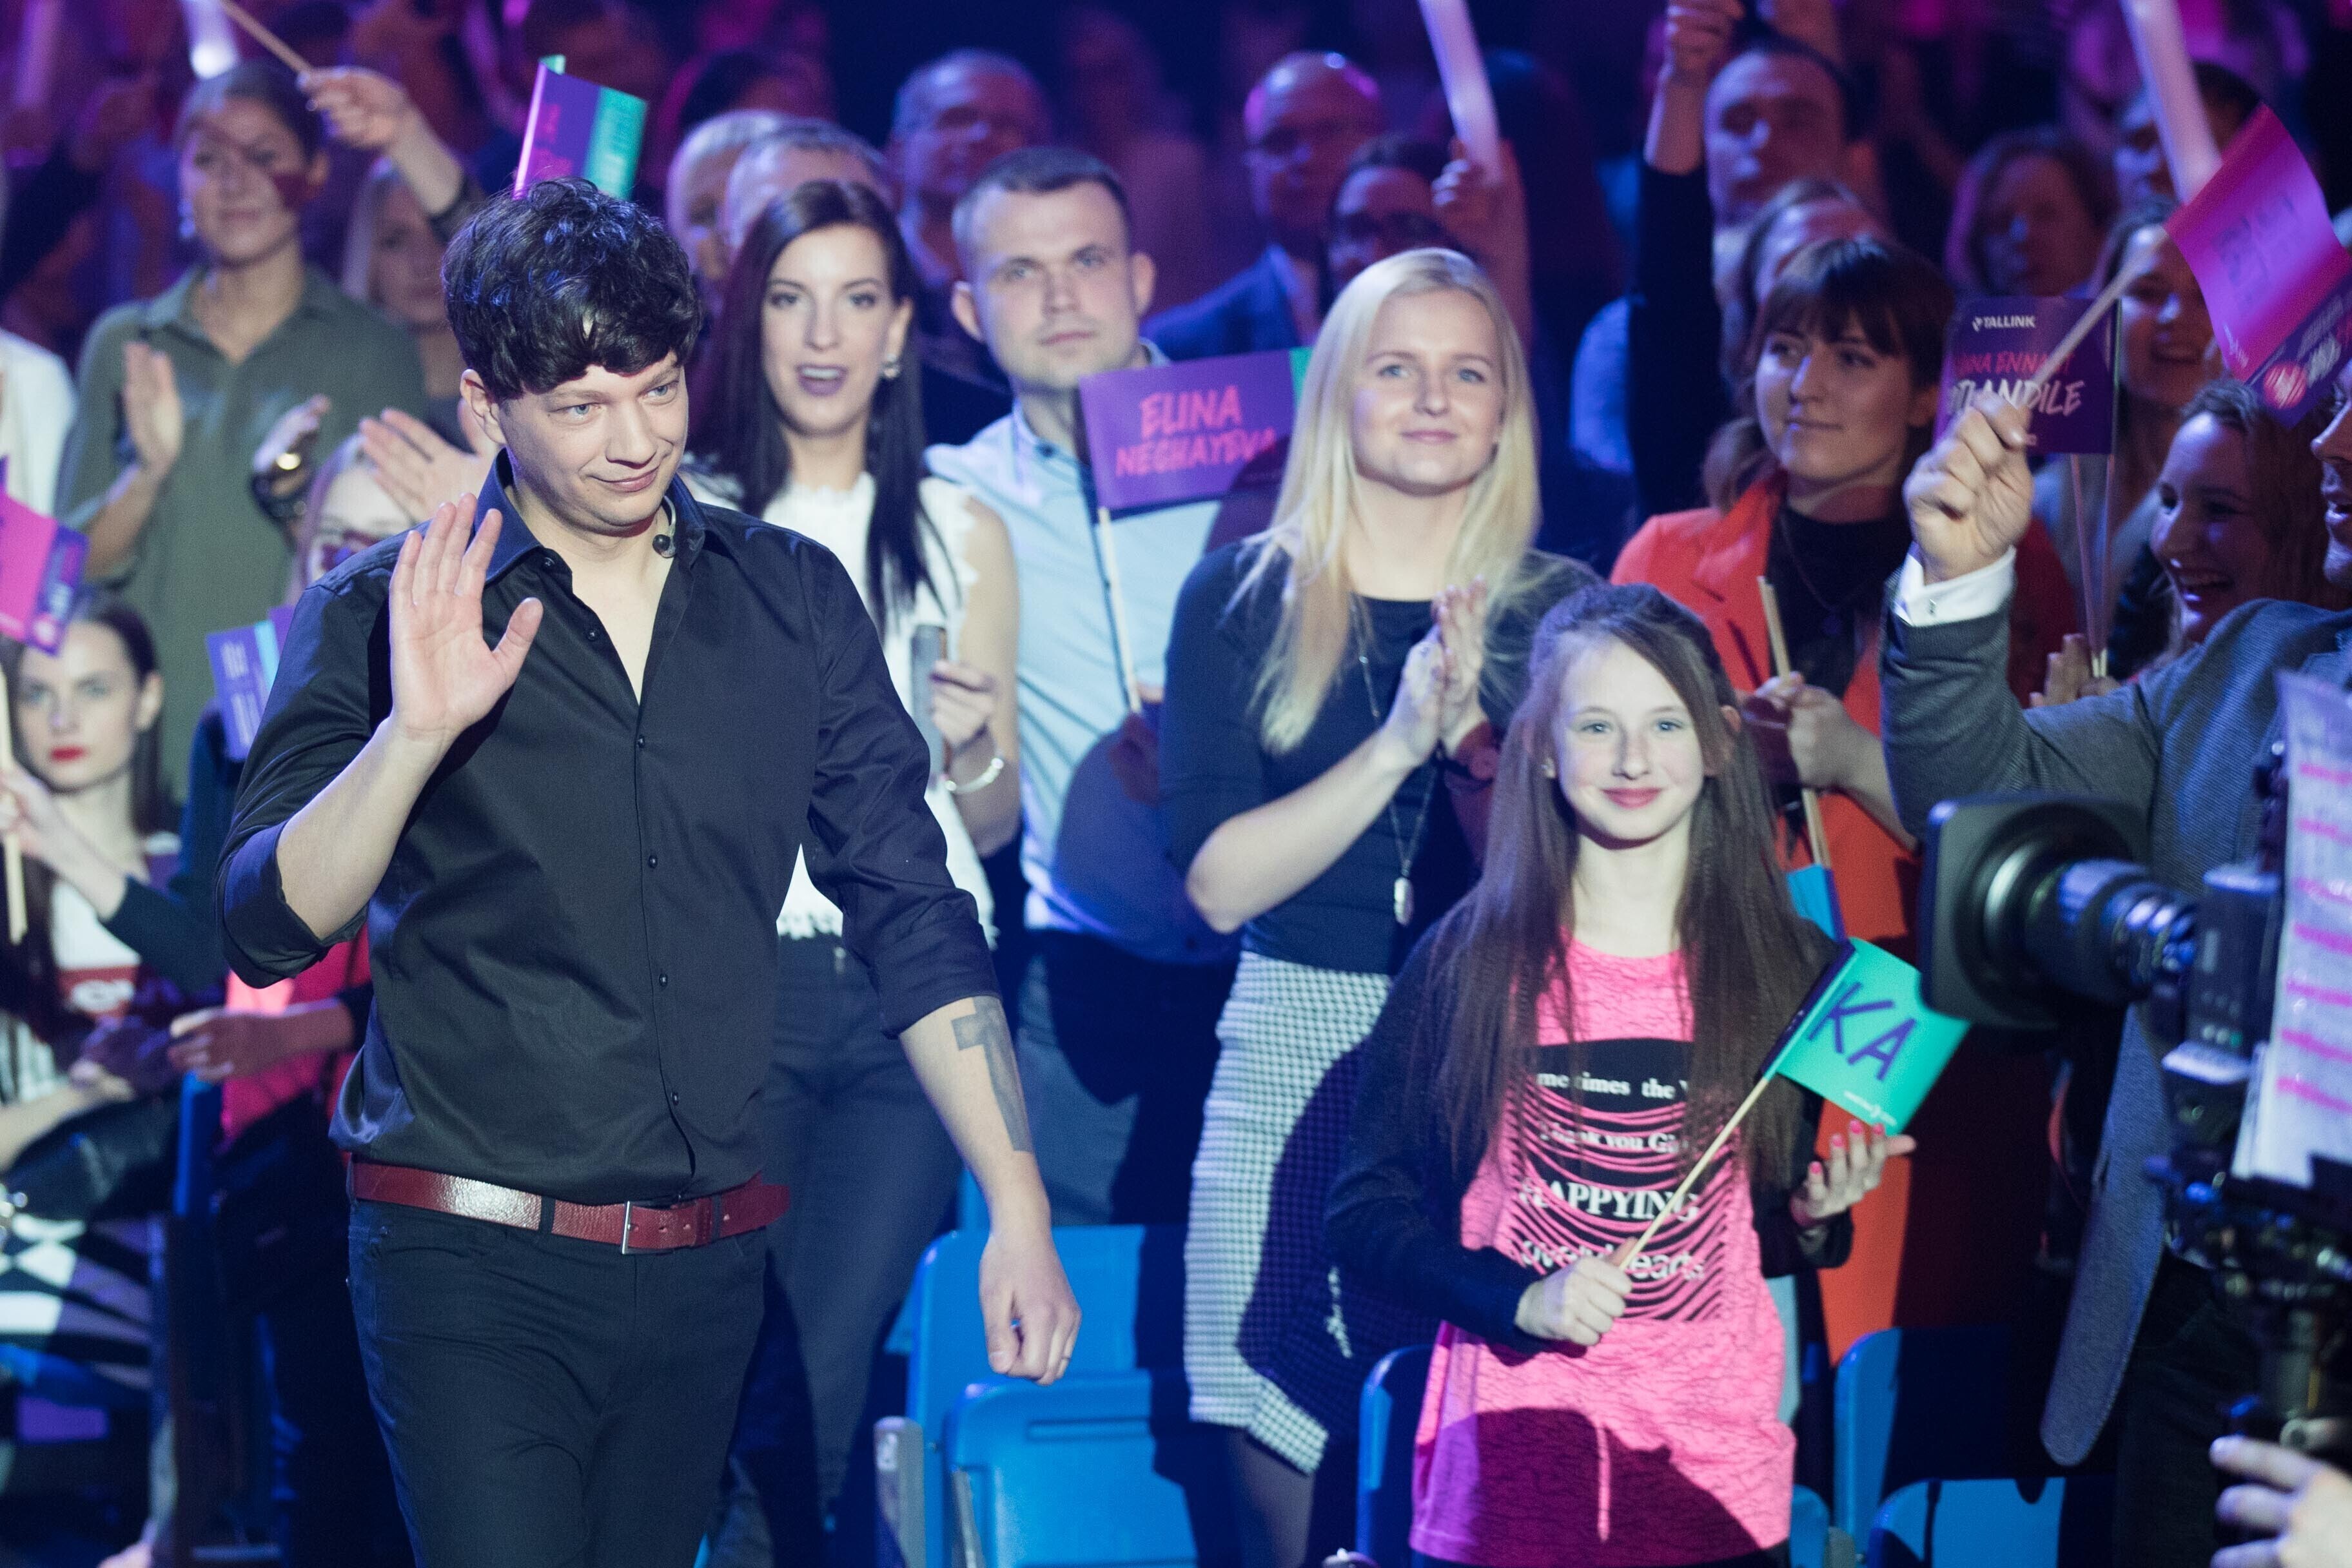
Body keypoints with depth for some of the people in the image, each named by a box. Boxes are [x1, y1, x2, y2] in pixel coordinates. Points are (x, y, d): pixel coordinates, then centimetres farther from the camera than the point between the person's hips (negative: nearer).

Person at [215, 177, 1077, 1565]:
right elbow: (270, 928, -9)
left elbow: (915, 914, 8)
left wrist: (1020, 1217, 2)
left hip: (706, 1268, 3)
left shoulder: (793, 599, 7)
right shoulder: (382, 615, -1)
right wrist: (415, 731, -24)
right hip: (472, 1258, -3)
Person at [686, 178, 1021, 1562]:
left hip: (911, 995, 2)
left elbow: (995, 826, 14)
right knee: (759, 1379, -6)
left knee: (822, 1375, -2)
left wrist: (973, 748, -6)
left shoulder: (960, 537, 11)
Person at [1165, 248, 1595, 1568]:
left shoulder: (1560, 610, 6)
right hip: (1294, 1065, 0)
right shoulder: (1244, 599, 4)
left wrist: (1473, 739, -15)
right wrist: (1400, 740, -16)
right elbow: (1218, 880, -7)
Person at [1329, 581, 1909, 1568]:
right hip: (1508, 1462, -1)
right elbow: (1365, 1209, 0)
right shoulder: (1469, 960, -1)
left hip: (1716, 1463, 2)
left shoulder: (1791, 971, 4)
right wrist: (1521, 1301, -14)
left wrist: (1816, 1218, -7)